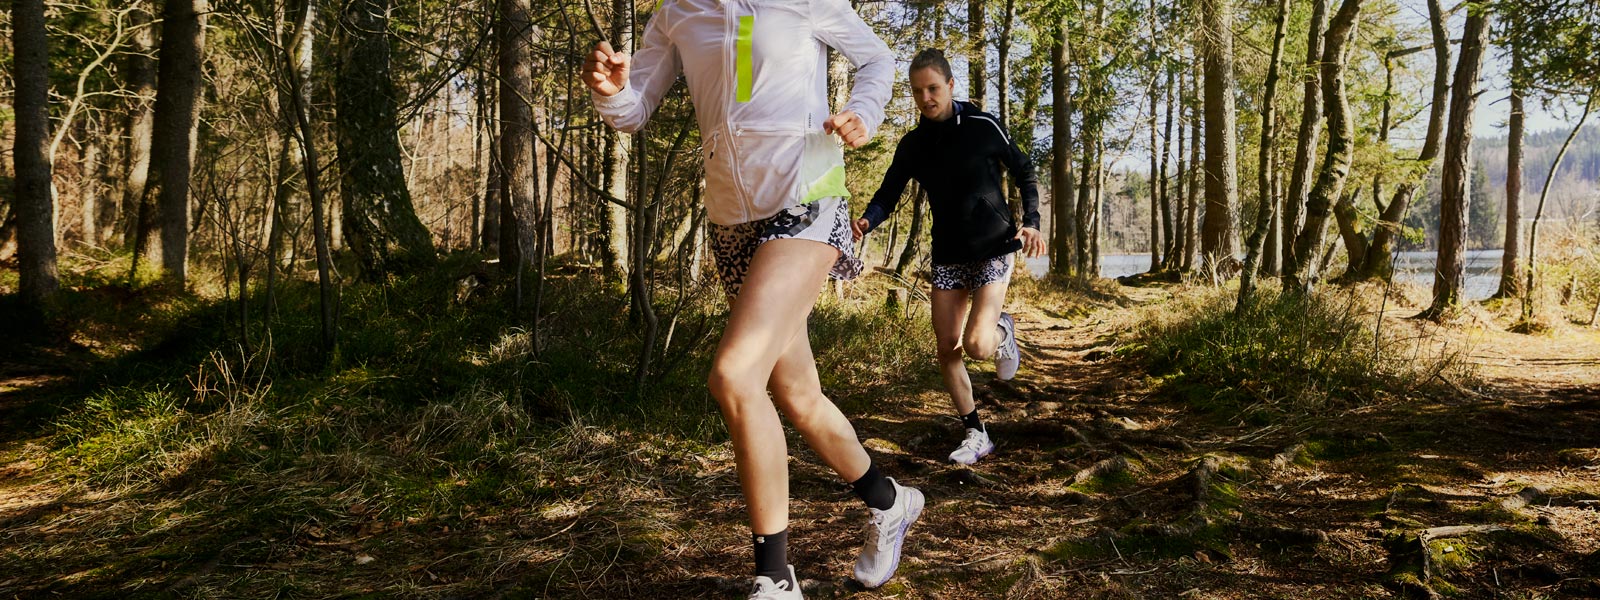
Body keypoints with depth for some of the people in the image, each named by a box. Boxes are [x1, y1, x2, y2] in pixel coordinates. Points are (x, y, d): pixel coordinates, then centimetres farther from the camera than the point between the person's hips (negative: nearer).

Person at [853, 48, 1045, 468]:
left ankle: (1002, 332, 20)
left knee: (977, 345, -18)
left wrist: (1031, 222, -9)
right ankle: (976, 435, 16)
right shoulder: (913, 145, 2)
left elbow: (1024, 172, 3)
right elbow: (888, 194, 0)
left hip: (993, 251, -4)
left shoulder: (983, 127, -8)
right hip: (947, 257, 4)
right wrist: (865, 223, -21)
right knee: (947, 349, 1)